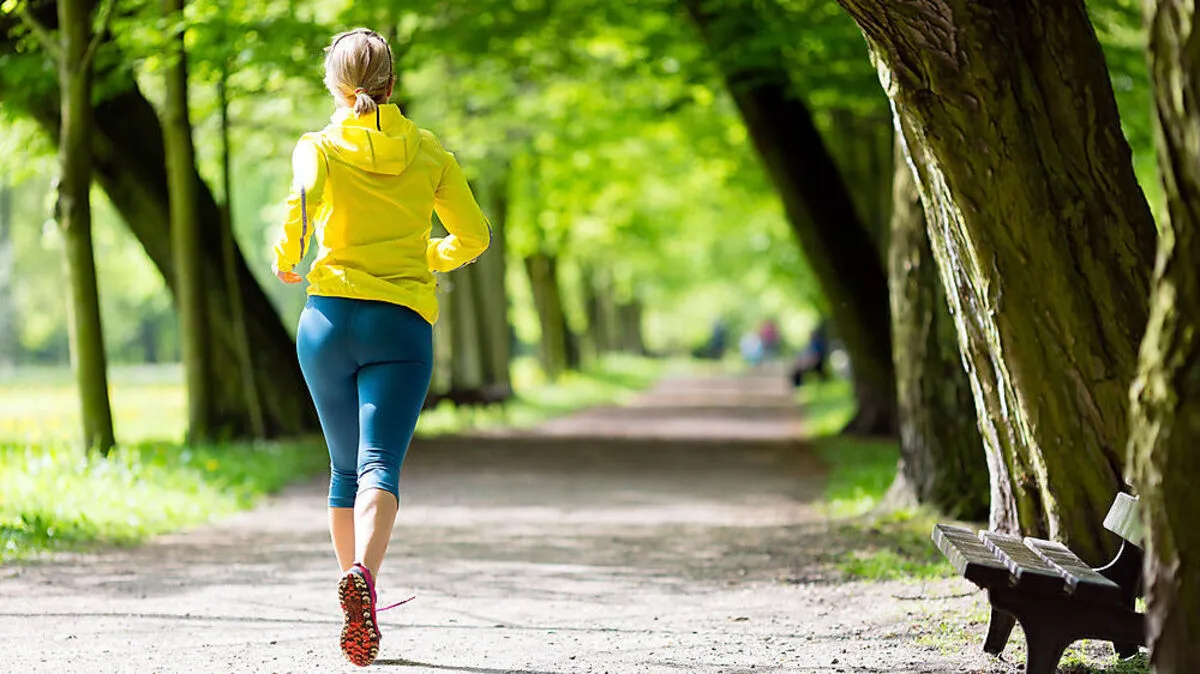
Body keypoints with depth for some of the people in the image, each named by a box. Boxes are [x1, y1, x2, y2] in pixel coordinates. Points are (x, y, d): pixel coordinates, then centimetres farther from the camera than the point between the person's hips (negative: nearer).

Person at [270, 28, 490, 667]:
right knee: (380, 465, -12)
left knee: (347, 468, 16)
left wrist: (285, 257, 0)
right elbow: (473, 236, 13)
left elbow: (303, 201, -18)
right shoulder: (427, 149, 9)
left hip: (330, 315, 1)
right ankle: (363, 575, -39)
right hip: (403, 325, -1)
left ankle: (360, 606, 21)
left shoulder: (319, 146, 3)